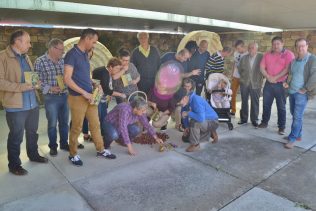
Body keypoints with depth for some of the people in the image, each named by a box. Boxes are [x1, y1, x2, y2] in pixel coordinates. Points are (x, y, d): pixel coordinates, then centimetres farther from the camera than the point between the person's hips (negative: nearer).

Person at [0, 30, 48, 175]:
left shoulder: (25, 57, 13)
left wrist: (35, 82, 2)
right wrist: (22, 87, -23)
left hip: (33, 103, 7)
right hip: (15, 106, -7)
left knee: (32, 132, 20)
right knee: (16, 137, 6)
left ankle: (33, 155, 39)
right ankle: (14, 165, 23)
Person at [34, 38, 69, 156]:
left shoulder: (63, 61, 6)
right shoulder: (40, 62, -7)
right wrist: (50, 88, -19)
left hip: (64, 95, 4)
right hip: (51, 97, -4)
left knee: (64, 122, 12)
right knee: (52, 123, 6)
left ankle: (64, 143, 28)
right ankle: (53, 146, 23)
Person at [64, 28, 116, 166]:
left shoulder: (85, 54, 11)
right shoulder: (72, 54, -14)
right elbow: (67, 79, -20)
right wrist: (84, 93, -19)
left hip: (89, 96, 8)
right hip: (77, 98, -8)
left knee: (95, 124, 14)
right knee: (77, 127, 5)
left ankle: (100, 150, 27)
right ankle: (73, 154, 23)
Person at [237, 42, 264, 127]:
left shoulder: (261, 57, -6)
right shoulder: (244, 58, 5)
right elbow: (239, 68, 16)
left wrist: (260, 79, -4)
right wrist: (242, 76, 11)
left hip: (256, 83, -3)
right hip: (244, 83, 3)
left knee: (255, 102, 4)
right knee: (244, 102, 9)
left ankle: (254, 120, 15)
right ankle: (243, 118, 20)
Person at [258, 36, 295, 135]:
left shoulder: (288, 54, -5)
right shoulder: (267, 54, 10)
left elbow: (287, 69, -14)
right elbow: (262, 67, 4)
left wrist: (275, 78, -16)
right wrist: (268, 77, -11)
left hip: (281, 84, -4)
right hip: (268, 84, 5)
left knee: (281, 107, 3)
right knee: (266, 104, 12)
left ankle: (281, 127, 11)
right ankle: (264, 122, 25)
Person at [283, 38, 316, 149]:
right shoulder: (294, 61, 13)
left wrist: (305, 89, -14)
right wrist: (287, 83, 3)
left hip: (301, 93, -7)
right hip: (291, 92, 7)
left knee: (297, 116, -7)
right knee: (294, 115, 13)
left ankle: (292, 139, -2)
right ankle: (298, 135, 27)